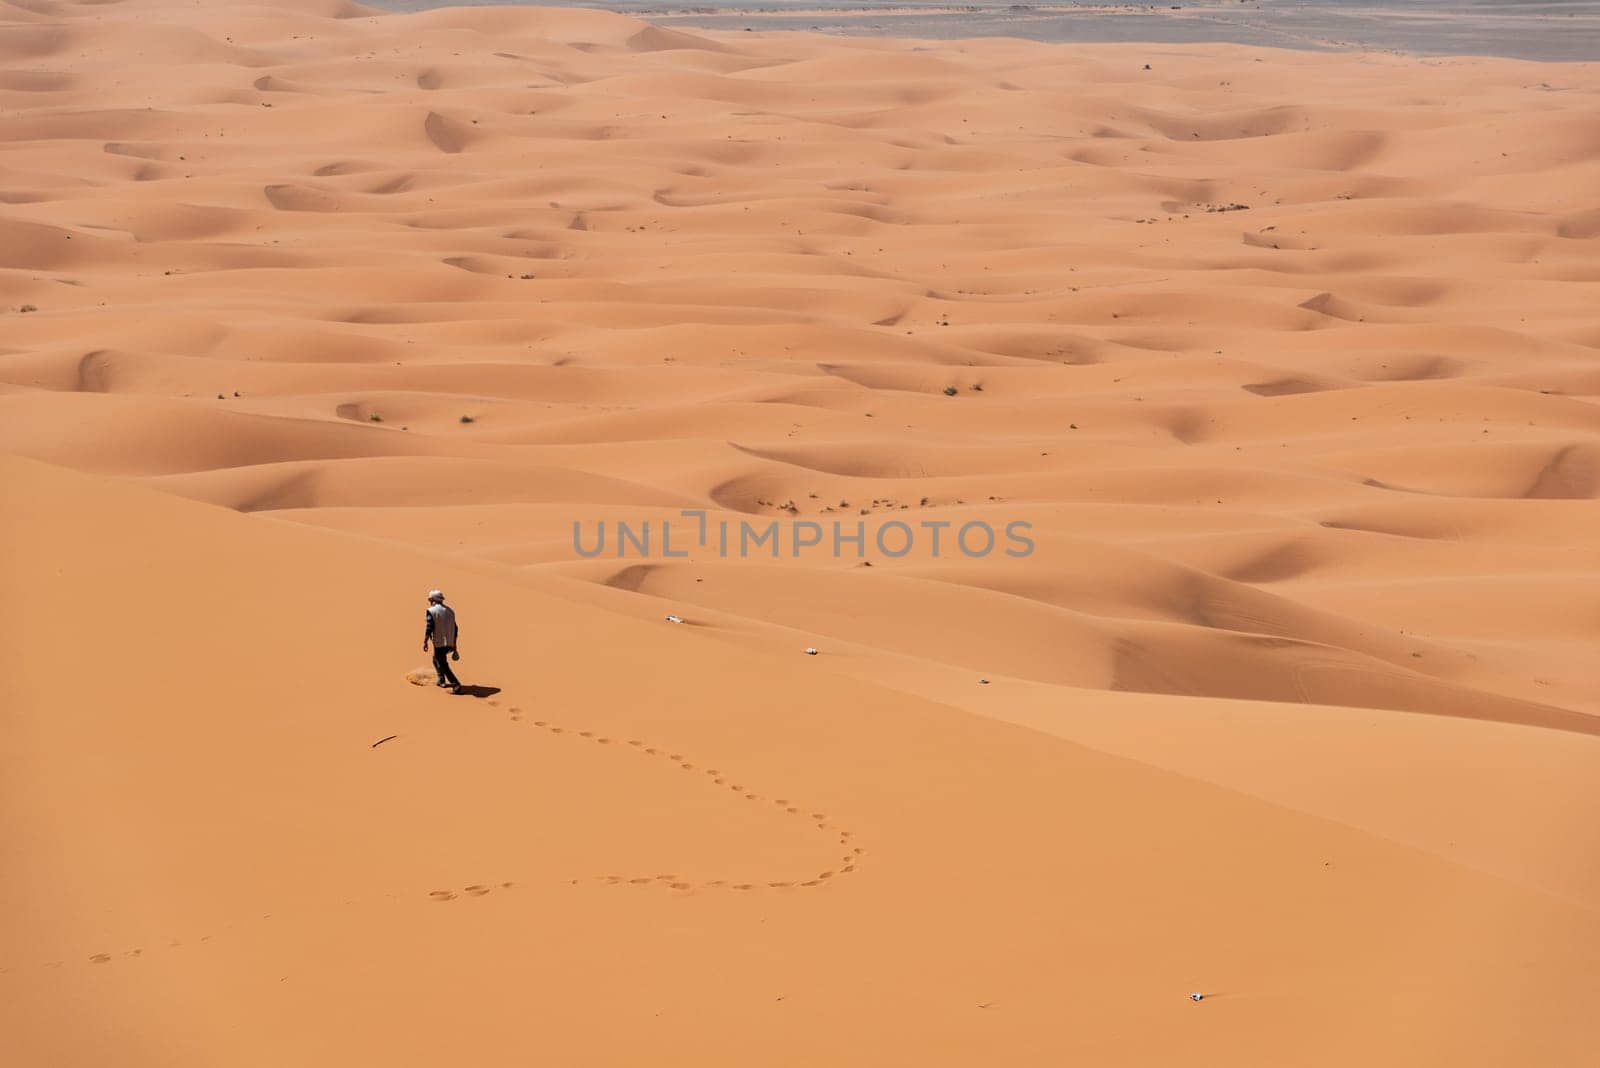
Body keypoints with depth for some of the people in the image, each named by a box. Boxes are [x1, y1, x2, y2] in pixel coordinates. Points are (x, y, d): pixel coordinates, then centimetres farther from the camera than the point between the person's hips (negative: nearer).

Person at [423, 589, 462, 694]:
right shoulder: (450, 610, 12)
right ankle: (441, 681, 30)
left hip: (439, 643, -7)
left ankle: (456, 684, -16)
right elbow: (455, 629, 13)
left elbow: (429, 628, -17)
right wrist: (454, 645, 20)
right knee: (436, 659, 28)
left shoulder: (431, 611, -9)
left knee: (443, 665, -4)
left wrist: (425, 642, -9)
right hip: (450, 643, 7)